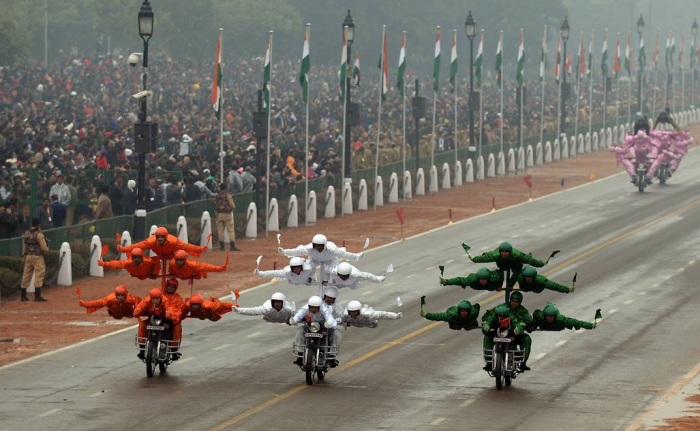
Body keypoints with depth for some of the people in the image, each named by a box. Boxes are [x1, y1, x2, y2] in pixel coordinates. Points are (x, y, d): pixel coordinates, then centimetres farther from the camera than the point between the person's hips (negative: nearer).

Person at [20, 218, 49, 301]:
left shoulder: (26, 234, 7)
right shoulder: (39, 234, -12)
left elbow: (24, 247, 10)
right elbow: (44, 248, -12)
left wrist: (25, 256, 17)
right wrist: (47, 248, 10)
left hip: (28, 256, 6)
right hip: (37, 257, -6)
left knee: (26, 276, 10)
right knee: (39, 275, -3)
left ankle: (23, 295, 14)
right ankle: (37, 295, -8)